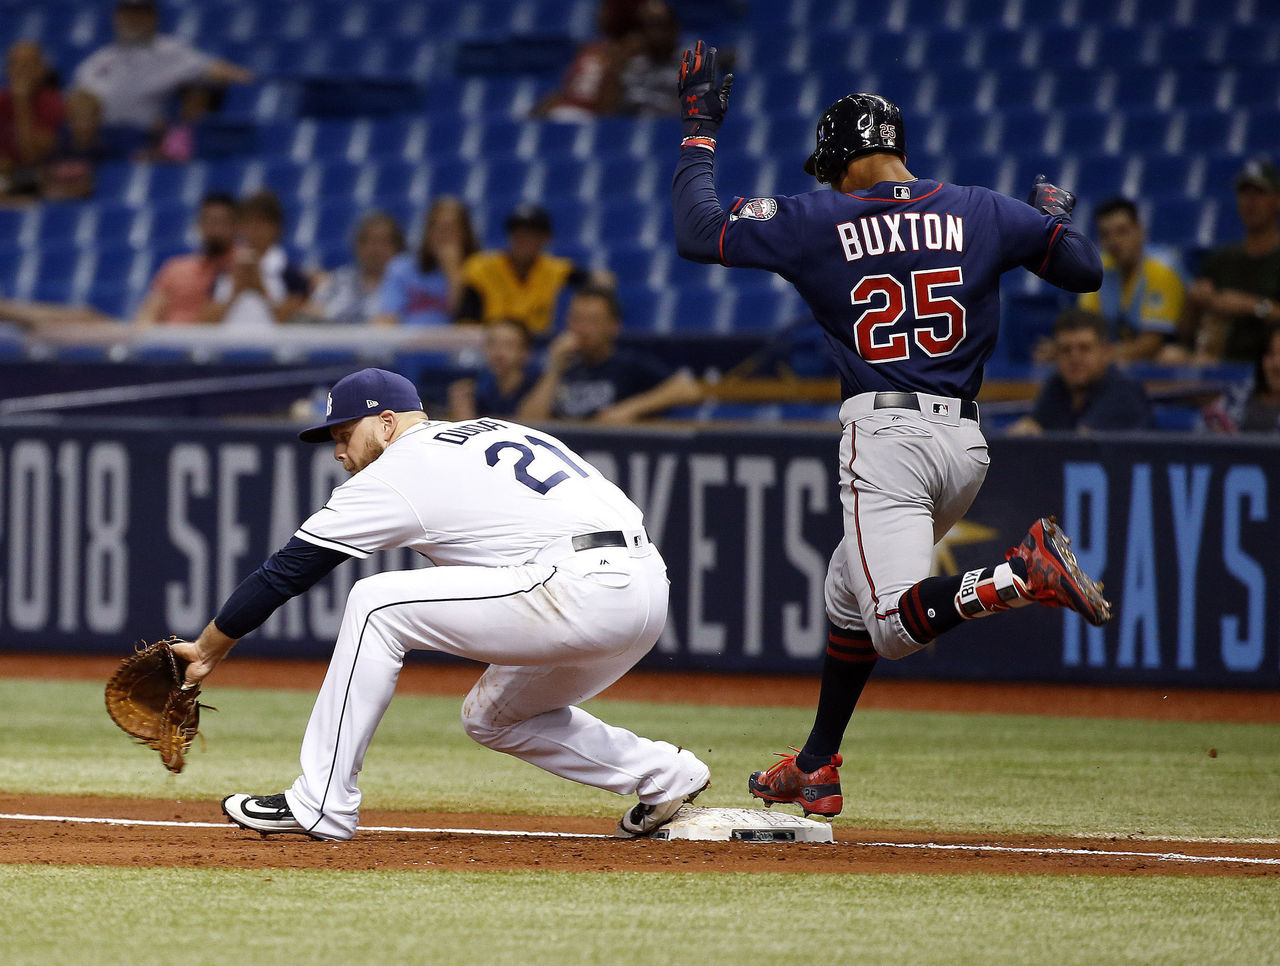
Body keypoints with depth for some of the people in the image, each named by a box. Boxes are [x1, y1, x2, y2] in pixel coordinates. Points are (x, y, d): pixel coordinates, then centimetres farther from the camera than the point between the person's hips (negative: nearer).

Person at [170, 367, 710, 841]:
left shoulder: (397, 471, 4)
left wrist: (207, 651, 16)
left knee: (377, 606, -3)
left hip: (583, 587, -9)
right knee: (491, 718, 27)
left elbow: (286, 570, 7)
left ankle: (320, 805, -4)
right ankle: (664, 776, 19)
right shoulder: (494, 430, 27)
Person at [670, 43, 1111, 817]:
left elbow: (698, 230, 2)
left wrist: (699, 131, 14)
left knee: (897, 623, -15)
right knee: (851, 591, 24)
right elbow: (1086, 269, 7)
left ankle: (1027, 572, -38)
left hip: (885, 436, -6)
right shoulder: (982, 214, 6)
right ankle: (816, 768, 29)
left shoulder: (820, 222, -1)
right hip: (966, 441, 6)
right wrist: (1056, 213, 28)